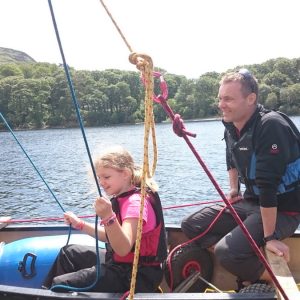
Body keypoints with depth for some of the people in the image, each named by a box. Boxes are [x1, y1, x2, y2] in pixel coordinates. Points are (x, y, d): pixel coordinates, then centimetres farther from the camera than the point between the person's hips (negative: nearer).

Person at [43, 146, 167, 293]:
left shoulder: (135, 202, -23)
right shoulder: (123, 198, 8)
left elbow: (123, 249, -36)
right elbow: (110, 237, 18)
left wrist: (108, 217, -50)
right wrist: (79, 224, 16)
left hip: (135, 277, -10)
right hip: (118, 262, 10)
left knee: (60, 285, -11)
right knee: (68, 252, 24)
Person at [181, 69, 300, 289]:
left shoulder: (270, 126, -24)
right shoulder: (231, 127, 1)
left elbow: (268, 186, -27)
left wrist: (269, 236, -26)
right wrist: (234, 189, 11)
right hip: (251, 202, 8)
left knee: (227, 252, -27)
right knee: (191, 226, 2)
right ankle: (248, 271, 7)